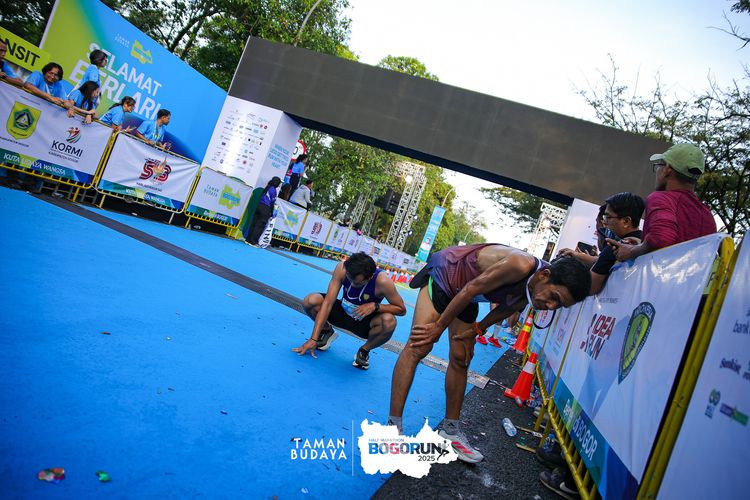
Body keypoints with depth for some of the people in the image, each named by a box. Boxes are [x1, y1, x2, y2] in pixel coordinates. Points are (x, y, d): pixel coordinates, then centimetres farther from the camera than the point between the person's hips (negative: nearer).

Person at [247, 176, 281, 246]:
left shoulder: (267, 187, 16)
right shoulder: (273, 190, -7)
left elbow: (262, 197, 17)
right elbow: (272, 202, -8)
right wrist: (271, 213, -2)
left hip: (259, 206, 8)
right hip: (265, 208, -8)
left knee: (254, 223, 8)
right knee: (260, 225, -3)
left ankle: (249, 239, 11)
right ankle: (253, 242, -2)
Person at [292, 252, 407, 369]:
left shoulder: (382, 281, -30)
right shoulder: (342, 268, -25)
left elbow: (402, 309, -17)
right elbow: (328, 303, -26)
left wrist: (375, 306, -33)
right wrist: (313, 339, -30)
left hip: (364, 323, -1)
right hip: (343, 313, 2)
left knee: (389, 321, -34)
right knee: (310, 301, -24)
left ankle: (364, 351, -3)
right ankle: (327, 331, 9)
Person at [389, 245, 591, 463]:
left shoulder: (532, 290, -10)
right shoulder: (521, 265, -36)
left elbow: (506, 309, 7)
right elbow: (471, 289, -29)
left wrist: (474, 331, 4)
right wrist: (439, 326, -20)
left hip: (464, 296, 8)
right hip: (444, 272, -8)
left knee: (460, 361, 8)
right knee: (418, 347, -17)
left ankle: (450, 430, 20)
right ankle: (393, 426, -13)